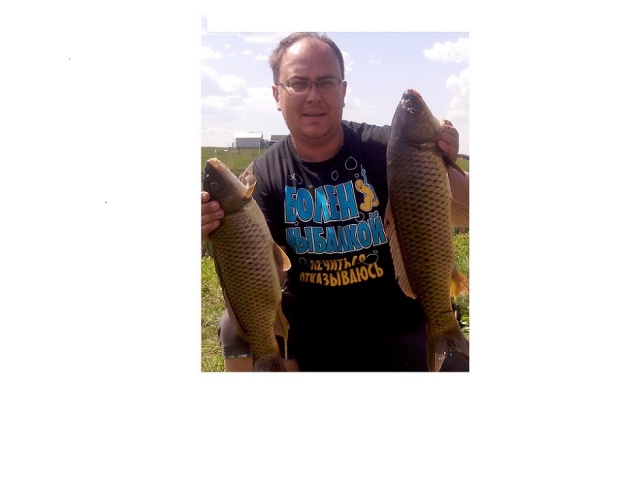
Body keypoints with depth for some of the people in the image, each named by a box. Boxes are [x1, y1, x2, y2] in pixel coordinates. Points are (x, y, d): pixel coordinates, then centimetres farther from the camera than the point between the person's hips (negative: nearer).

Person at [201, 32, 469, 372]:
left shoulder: (385, 148, -15)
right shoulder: (264, 175, -9)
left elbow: (464, 216, -11)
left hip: (397, 330, 0)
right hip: (310, 326, 1)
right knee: (239, 326, -21)